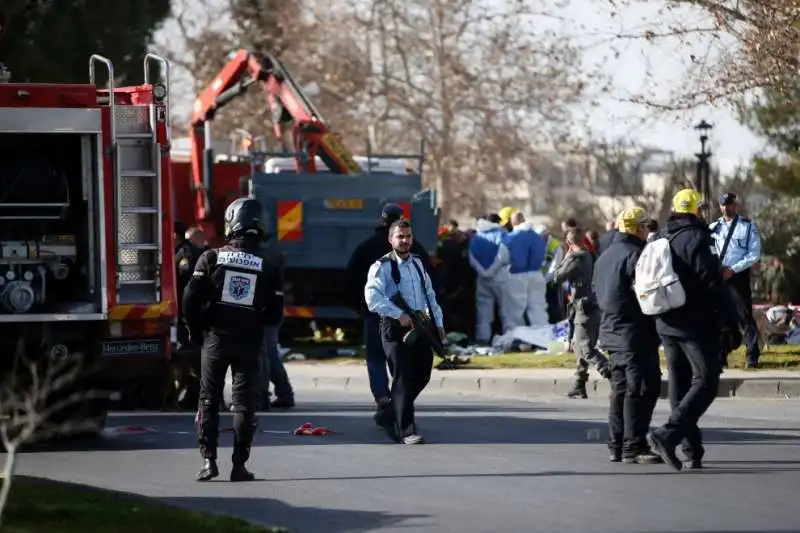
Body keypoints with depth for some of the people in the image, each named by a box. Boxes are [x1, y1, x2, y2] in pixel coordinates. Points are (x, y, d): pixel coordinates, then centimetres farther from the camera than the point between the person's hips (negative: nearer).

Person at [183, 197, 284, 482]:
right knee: (244, 402, 4)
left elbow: (191, 299, -9)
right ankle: (239, 464, 1)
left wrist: (196, 329, 6)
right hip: (249, 341, 1)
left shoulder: (212, 258, -6)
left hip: (216, 338, -1)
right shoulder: (267, 266, -2)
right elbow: (275, 312, -2)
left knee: (209, 399, 9)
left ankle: (208, 460, 2)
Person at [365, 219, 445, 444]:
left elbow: (430, 295, 26)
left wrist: (438, 323, 18)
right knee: (403, 378, -10)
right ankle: (407, 430, -9)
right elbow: (373, 297, -21)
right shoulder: (382, 267, -7)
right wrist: (399, 315, -27)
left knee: (422, 376, 11)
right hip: (396, 328, -7)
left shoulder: (417, 264, 17)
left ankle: (392, 416, 30)